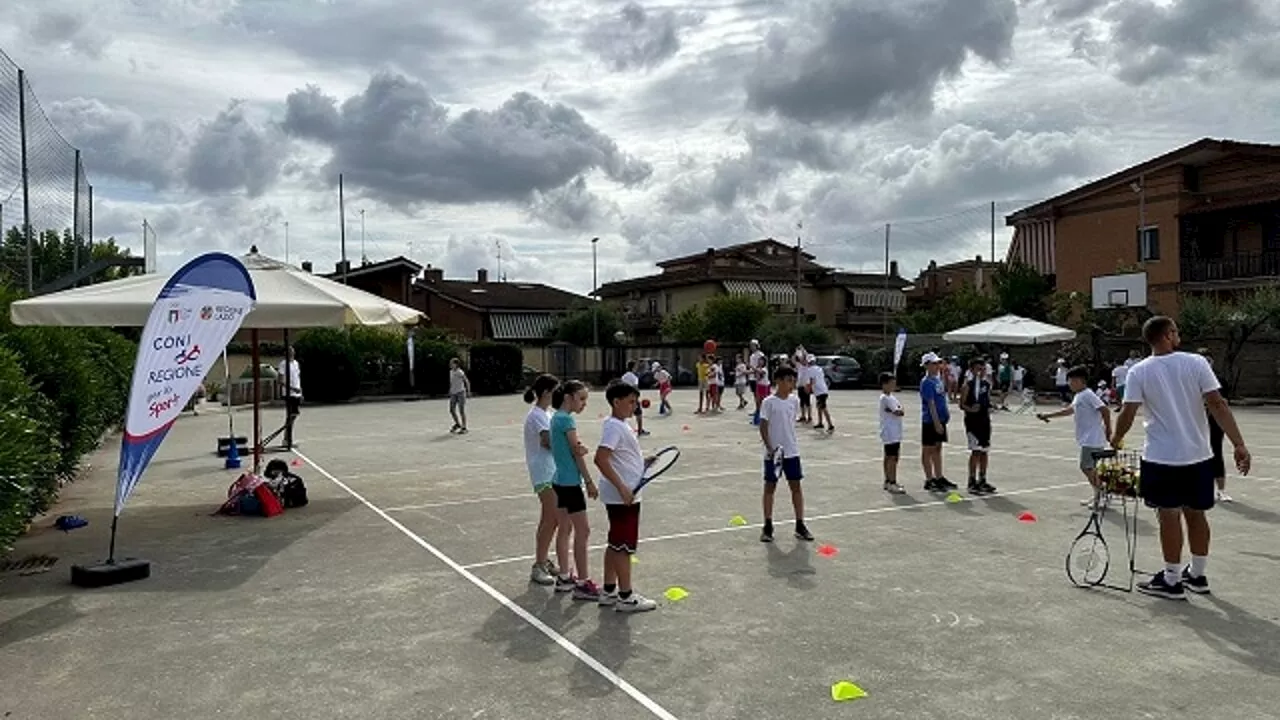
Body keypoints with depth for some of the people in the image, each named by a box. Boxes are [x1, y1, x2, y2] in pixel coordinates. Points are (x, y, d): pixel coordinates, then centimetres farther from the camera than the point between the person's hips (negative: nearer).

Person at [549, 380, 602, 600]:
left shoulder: (556, 417, 11)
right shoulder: (566, 419, -17)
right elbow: (577, 453, -15)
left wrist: (581, 448, -7)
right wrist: (589, 481, -9)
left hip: (560, 481, 10)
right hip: (570, 482, -10)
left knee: (565, 528, 15)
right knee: (583, 531, -3)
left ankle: (564, 577, 23)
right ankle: (582, 583, 1)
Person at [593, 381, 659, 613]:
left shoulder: (619, 425, 12)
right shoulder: (614, 427, -18)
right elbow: (600, 459, -27)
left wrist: (644, 461, 9)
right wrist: (622, 488, -28)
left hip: (625, 495, 10)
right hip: (622, 497, -10)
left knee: (615, 544, 15)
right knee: (624, 546, -1)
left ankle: (609, 591, 24)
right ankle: (626, 597, 8)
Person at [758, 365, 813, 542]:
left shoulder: (794, 400, 4)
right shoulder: (769, 402, -10)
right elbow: (763, 427, -11)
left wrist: (790, 442, 14)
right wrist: (770, 447, -19)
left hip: (792, 451, 4)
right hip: (773, 453, -4)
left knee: (796, 486, 6)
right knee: (770, 487, 5)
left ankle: (800, 525, 14)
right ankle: (768, 526, 14)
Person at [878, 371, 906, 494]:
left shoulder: (890, 397, 17)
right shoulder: (885, 398, -15)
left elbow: (901, 411, 12)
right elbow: (898, 412, -20)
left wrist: (899, 410, -8)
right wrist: (900, 409, -1)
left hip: (895, 433, 10)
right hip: (890, 433, -10)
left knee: (889, 457, 14)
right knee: (892, 458, -10)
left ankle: (888, 481, 22)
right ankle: (892, 484, -8)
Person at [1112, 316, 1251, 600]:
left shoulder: (1138, 372, -7)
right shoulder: (1196, 363, -3)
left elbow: (1127, 414, -10)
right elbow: (1218, 405, -8)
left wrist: (1116, 439, 7)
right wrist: (1239, 444, -8)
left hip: (1161, 458, -3)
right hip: (1198, 455, 3)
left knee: (1169, 515, 2)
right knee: (1196, 514, 15)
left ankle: (1172, 581, 10)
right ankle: (1197, 575, 29)